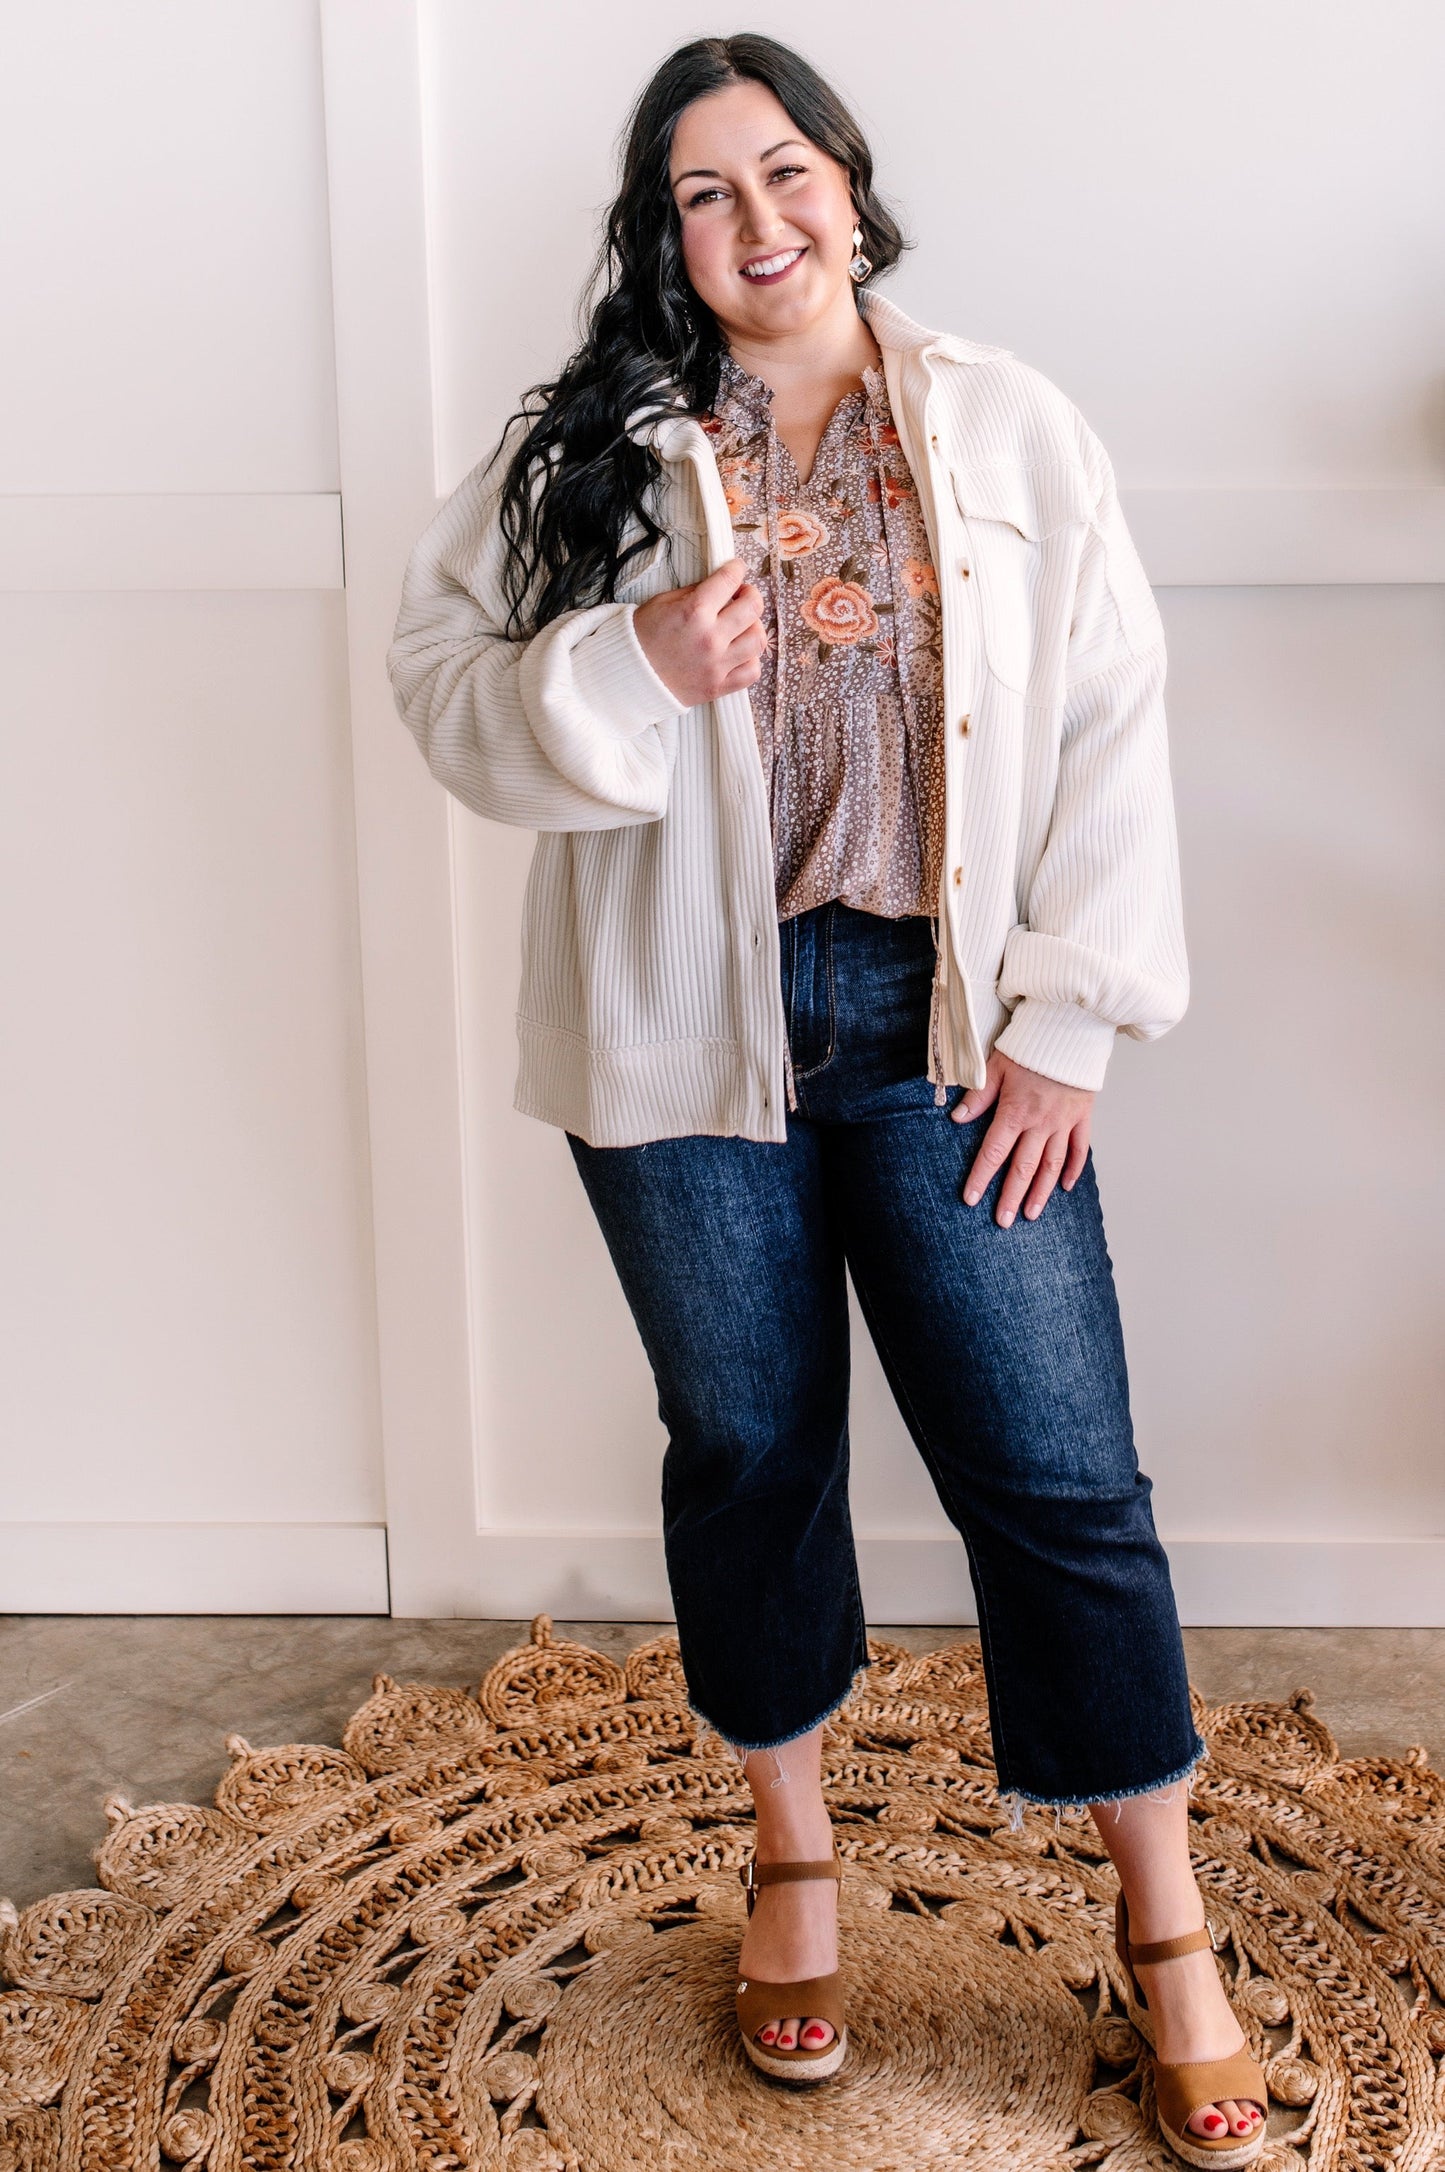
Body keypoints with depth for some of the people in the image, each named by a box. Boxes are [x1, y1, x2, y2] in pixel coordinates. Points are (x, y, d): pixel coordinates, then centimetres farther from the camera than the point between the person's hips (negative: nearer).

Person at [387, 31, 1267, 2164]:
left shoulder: (1011, 429, 1)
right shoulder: (585, 449, 2)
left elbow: (1109, 727, -1)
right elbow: (449, 682, -1)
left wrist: (1066, 1016, -6)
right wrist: (639, 670, -20)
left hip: (951, 1030, 0)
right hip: (690, 1032, 1)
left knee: (1061, 1476, 1)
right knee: (748, 1450, 14)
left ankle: (1168, 1928, 21)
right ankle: (794, 1852, 37)